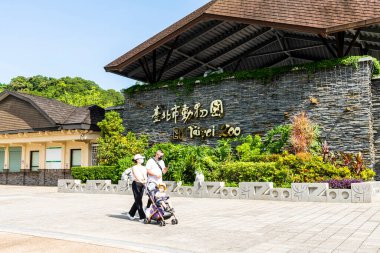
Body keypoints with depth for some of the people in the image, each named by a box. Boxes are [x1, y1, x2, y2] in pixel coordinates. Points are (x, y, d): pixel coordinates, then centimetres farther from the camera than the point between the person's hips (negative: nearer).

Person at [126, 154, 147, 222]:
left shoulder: (143, 168, 14)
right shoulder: (134, 167, -4)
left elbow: (145, 175, -1)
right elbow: (136, 175, -19)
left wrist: (145, 180, -23)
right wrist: (141, 181, -35)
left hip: (142, 185, 6)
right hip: (136, 184, -6)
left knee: (138, 200, 11)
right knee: (138, 201, -6)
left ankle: (130, 214, 28)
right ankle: (142, 217, -4)